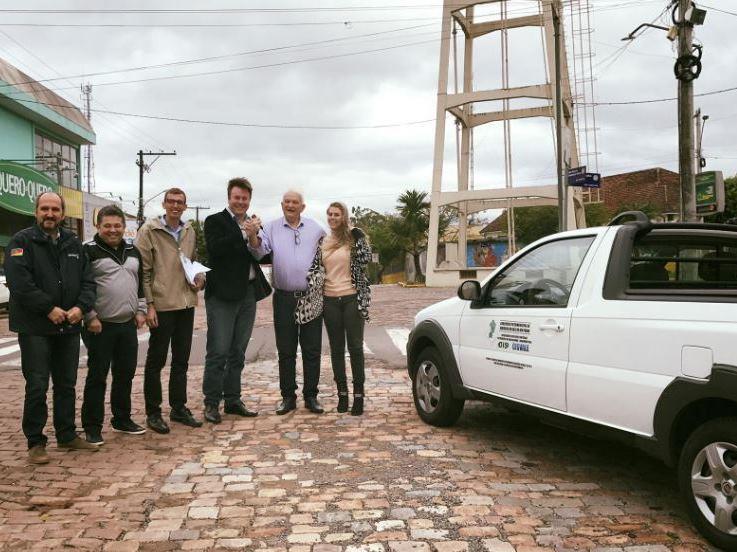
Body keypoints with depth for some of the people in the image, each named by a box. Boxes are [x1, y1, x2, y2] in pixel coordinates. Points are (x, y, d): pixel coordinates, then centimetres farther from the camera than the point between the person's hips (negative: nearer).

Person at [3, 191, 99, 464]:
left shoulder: (73, 243, 11)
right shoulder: (22, 241, -5)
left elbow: (87, 280, 9)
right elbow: (19, 282, -17)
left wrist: (81, 307, -8)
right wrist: (49, 308, -18)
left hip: (69, 327, 5)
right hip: (35, 328, -5)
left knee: (67, 384, 14)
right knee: (37, 387, -1)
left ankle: (67, 435, 26)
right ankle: (35, 442, 12)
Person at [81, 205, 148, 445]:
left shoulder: (133, 251, 12)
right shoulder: (89, 251, -7)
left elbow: (140, 283, 20)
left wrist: (140, 310, 12)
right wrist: (90, 317, -13)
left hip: (128, 325, 6)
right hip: (100, 326, -6)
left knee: (126, 374, 13)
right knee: (97, 376, 1)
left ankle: (122, 419, 27)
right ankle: (92, 427, 11)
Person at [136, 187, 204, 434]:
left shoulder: (189, 232, 11)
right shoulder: (149, 230, -6)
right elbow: (143, 270, -8)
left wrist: (199, 278, 2)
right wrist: (149, 304, -13)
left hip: (187, 303, 6)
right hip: (162, 304, -6)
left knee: (181, 360, 13)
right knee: (156, 360, 3)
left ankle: (179, 408, 25)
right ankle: (153, 413, 14)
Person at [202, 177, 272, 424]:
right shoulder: (215, 221, -2)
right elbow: (215, 248, -20)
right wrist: (243, 233, -22)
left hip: (248, 293, 6)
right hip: (222, 295, -5)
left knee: (238, 352, 12)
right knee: (218, 352, -2)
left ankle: (233, 400, 22)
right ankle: (211, 403, 8)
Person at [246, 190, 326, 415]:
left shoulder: (316, 228, 6)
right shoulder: (272, 228, 3)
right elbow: (259, 251, -10)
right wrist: (253, 235, -30)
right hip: (284, 297, 0)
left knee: (312, 350, 6)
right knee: (285, 351, 7)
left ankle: (311, 396, 17)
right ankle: (288, 396, 18)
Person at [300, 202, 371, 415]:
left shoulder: (353, 238, 0)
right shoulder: (322, 243, 10)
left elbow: (365, 260, -9)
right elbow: (316, 269, 10)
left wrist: (359, 237, -13)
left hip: (351, 298, -3)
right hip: (330, 300, 4)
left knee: (355, 347, 0)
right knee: (336, 349, 8)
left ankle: (358, 394, 7)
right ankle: (342, 394, 17)